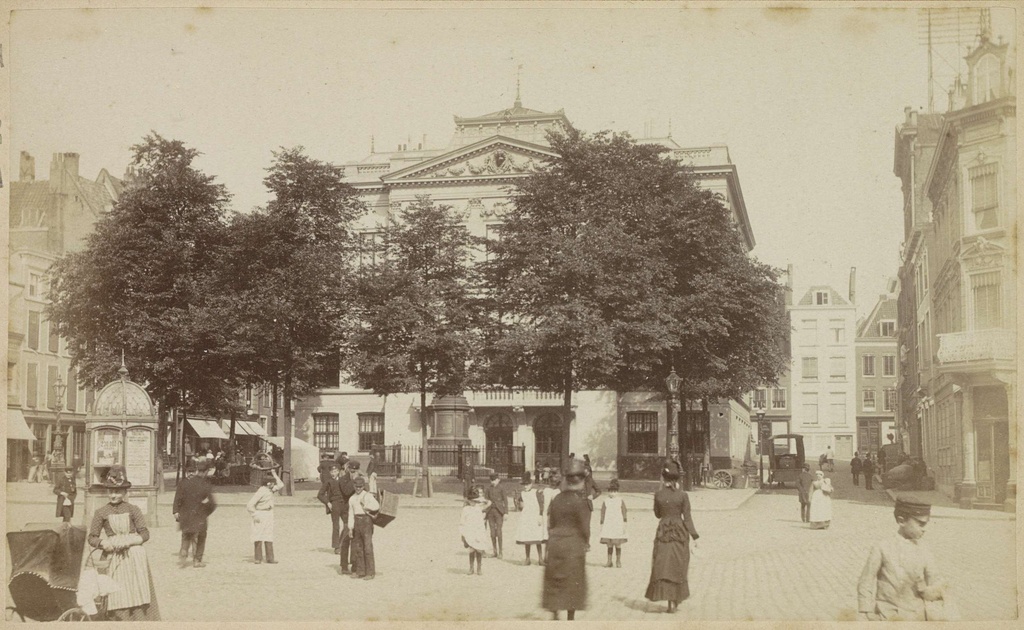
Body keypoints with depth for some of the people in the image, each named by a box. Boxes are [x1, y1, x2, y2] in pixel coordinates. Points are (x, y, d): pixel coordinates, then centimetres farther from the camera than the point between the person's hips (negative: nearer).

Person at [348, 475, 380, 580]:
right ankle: (359, 571, 19)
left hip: (366, 521, -6)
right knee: (357, 547, 9)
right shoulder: (352, 499, 12)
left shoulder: (368, 496, -4)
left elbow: (376, 506, -21)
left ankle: (370, 572, -6)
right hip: (357, 521, 6)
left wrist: (365, 506, -17)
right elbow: (351, 514, 11)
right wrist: (350, 528, 5)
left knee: (367, 546, -8)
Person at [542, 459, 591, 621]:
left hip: (555, 545, 5)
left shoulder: (556, 499, 5)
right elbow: (585, 527, -12)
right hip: (574, 547, -5)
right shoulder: (579, 501, -13)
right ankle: (571, 618, 9)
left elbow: (550, 524, 9)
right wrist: (586, 543, 5)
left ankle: (554, 616, 17)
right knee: (573, 584, 5)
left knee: (554, 583, 13)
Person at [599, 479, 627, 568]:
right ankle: (609, 561, 9)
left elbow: (624, 513, 4)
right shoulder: (605, 501, 5)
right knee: (609, 545, 3)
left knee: (618, 544, 1)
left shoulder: (620, 501, 2)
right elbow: (602, 513, 8)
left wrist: (624, 524, 0)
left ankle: (618, 562, 10)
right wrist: (601, 525, 6)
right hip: (608, 526, 1)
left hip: (618, 526, -1)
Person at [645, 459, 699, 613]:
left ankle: (670, 600, -7)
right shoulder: (683, 495, -7)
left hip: (663, 533, 0)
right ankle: (675, 602, 12)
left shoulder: (658, 495, -4)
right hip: (680, 534, 0)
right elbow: (687, 518, -7)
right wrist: (694, 536, -2)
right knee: (678, 568, 10)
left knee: (663, 567, 4)